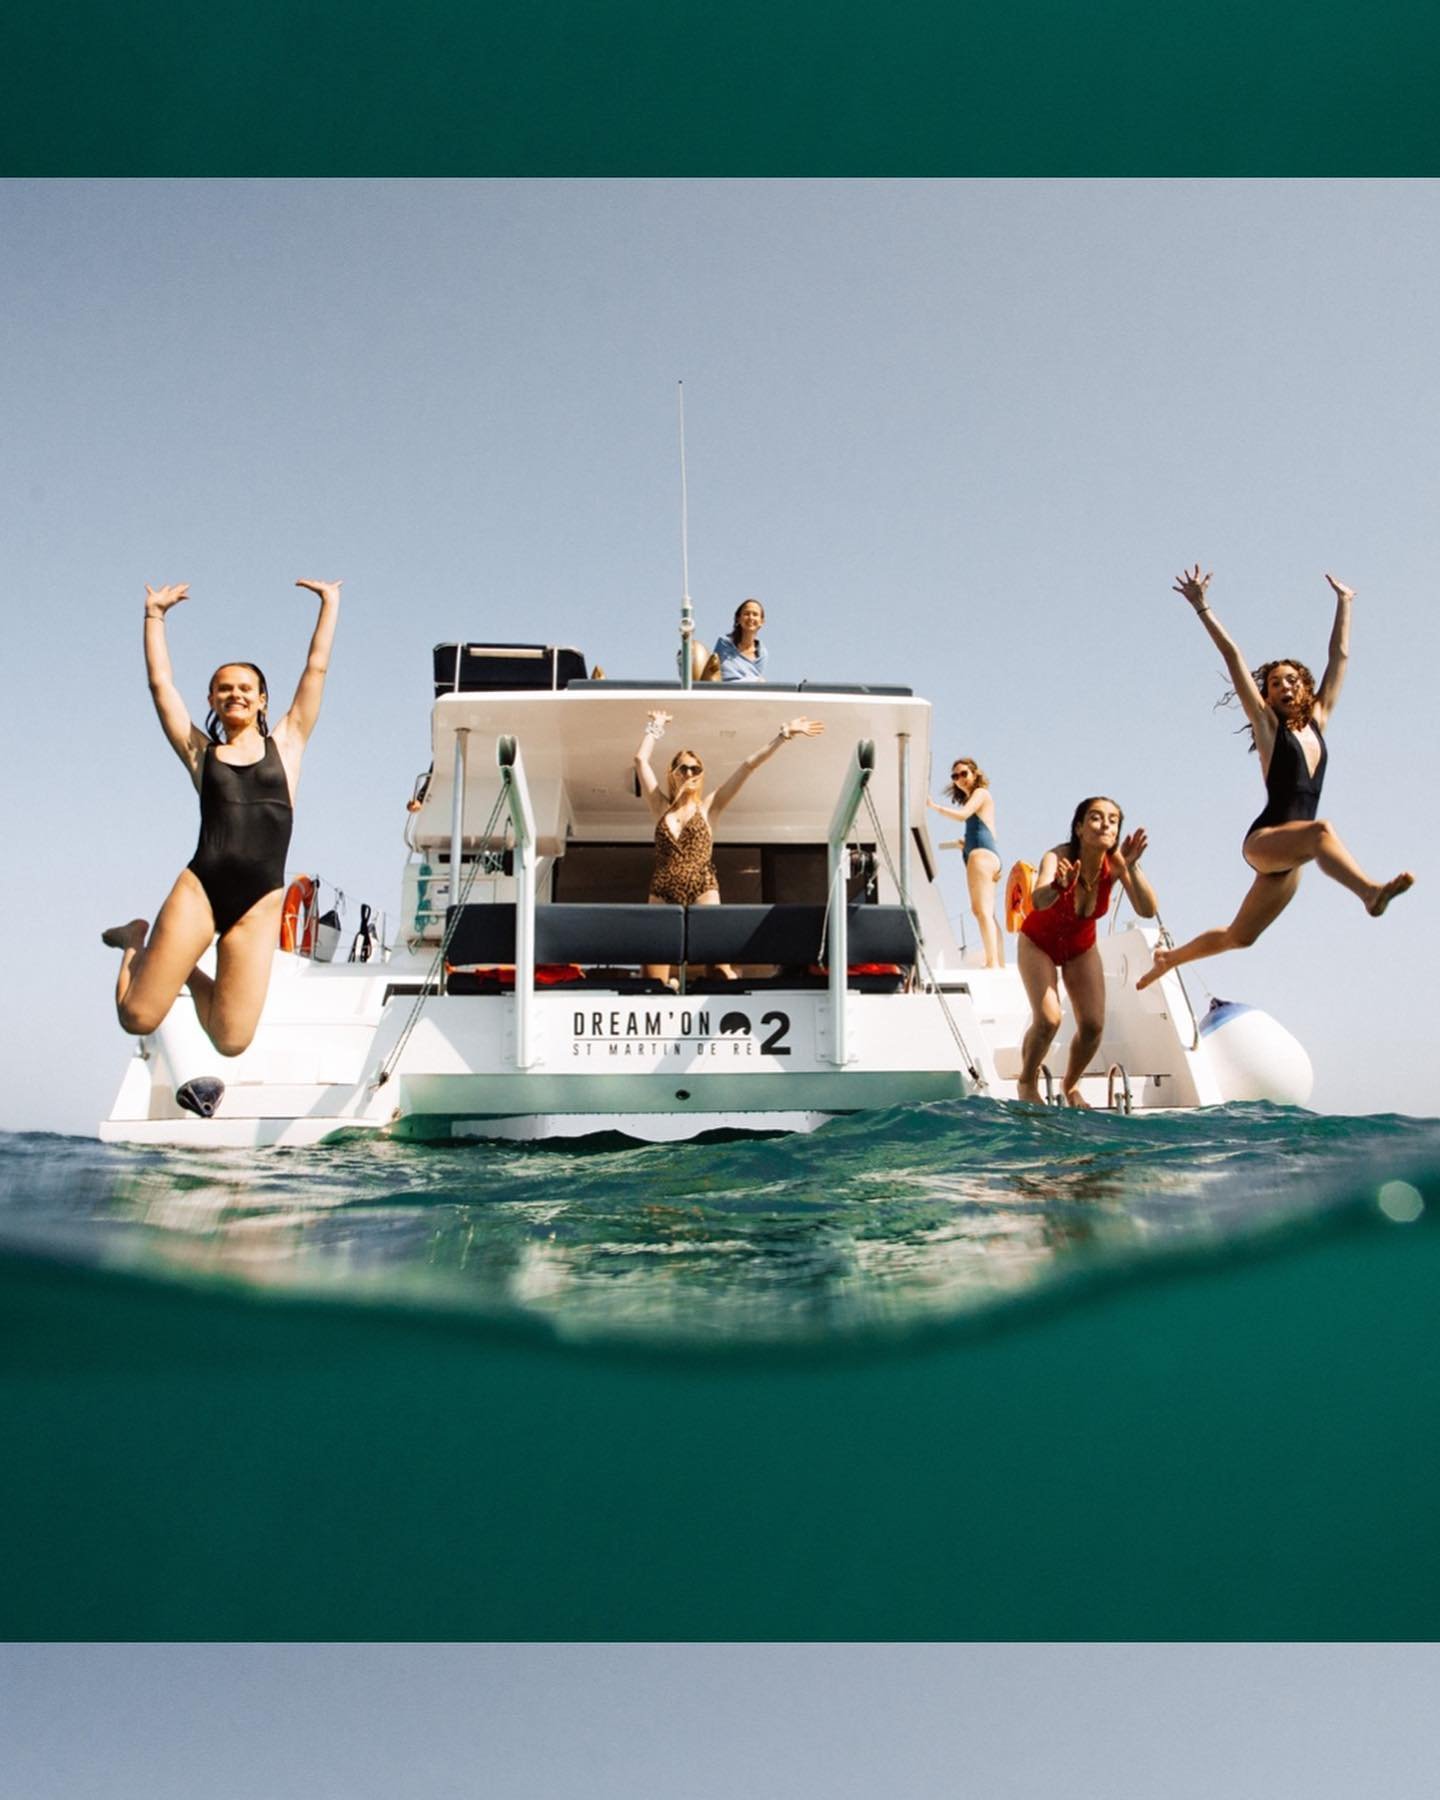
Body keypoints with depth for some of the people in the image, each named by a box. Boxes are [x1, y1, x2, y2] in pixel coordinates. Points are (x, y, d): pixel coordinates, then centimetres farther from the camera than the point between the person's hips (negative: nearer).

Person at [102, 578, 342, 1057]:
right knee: (138, 1017, -6)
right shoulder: (200, 752, 15)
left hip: (260, 903, 0)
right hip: (198, 889, 0)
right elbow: (160, 682, 15)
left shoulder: (285, 743, 15)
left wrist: (330, 604, 18)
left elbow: (316, 669, 16)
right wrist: (154, 614, 18)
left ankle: (190, 976, 26)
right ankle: (138, 943, 27)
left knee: (232, 1042, -7)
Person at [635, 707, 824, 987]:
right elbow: (641, 759, 13)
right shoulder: (662, 807, 13)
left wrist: (784, 734, 4)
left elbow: (749, 766, 5)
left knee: (720, 966, -14)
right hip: (663, 893, 1)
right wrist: (655, 726, 22)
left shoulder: (707, 807, 9)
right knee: (655, 982, -4)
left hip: (703, 892, -1)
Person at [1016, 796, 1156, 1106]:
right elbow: (1038, 902, -53)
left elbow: (1147, 910, -36)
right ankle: (1027, 1083, 8)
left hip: (1081, 946, 4)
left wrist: (1131, 867, -49)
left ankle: (1070, 1085, 24)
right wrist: (1059, 886, -74)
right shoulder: (1058, 857, -34)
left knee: (1093, 1026, -6)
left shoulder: (1115, 863, -25)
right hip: (1039, 943, -3)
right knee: (1048, 1019, -20)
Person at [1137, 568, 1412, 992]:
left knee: (1237, 937, 14)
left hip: (1288, 854, 6)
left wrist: (1344, 602, 28)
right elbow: (1232, 657, -2)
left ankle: (1169, 957, 32)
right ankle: (1371, 891, -60)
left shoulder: (1317, 721, 14)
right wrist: (1201, 606, -5)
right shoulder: (1268, 724, 2)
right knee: (1320, 831, -39)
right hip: (1263, 840, -6)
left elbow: (1339, 654, 22)